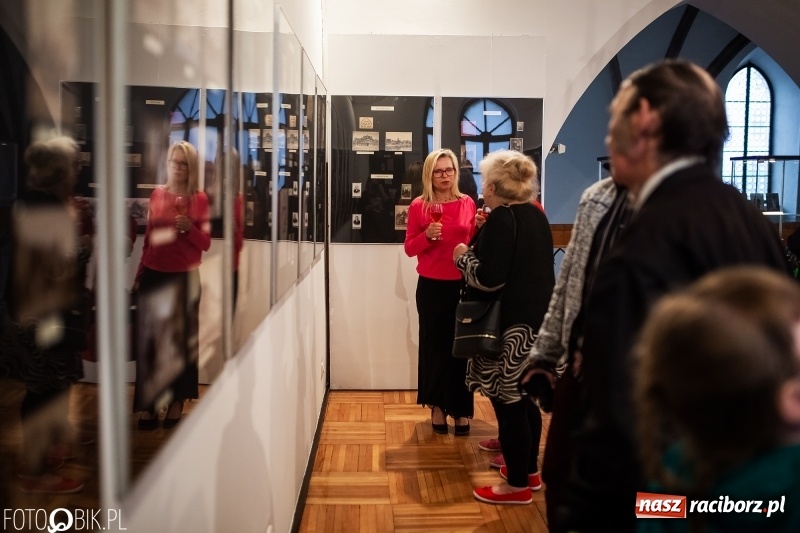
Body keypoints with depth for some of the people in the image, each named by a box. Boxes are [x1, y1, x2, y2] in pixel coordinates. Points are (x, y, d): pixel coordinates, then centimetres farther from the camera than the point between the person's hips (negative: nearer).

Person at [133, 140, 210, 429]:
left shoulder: (199, 198, -1)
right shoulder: (157, 194, 7)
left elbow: (206, 243, -2)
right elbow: (148, 238, 12)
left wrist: (189, 228, -21)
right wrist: (139, 275, 12)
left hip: (184, 276, -2)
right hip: (153, 274, 2)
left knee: (181, 338, 5)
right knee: (149, 338, 3)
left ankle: (177, 401, 17)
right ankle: (148, 402, 12)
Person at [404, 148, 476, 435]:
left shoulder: (467, 203, 5)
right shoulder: (419, 206, 0)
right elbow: (409, 249, 1)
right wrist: (427, 236, -16)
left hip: (463, 285, 1)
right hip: (431, 286, -1)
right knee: (434, 344, 6)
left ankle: (461, 408, 16)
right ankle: (437, 405, 22)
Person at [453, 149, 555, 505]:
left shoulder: (502, 217, -16)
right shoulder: (536, 216, 11)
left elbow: (488, 278, -21)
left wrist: (463, 256, -7)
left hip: (509, 324, -9)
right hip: (535, 319, 10)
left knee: (508, 403, 0)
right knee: (525, 400, 18)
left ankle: (517, 485, 11)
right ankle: (530, 470, 31)